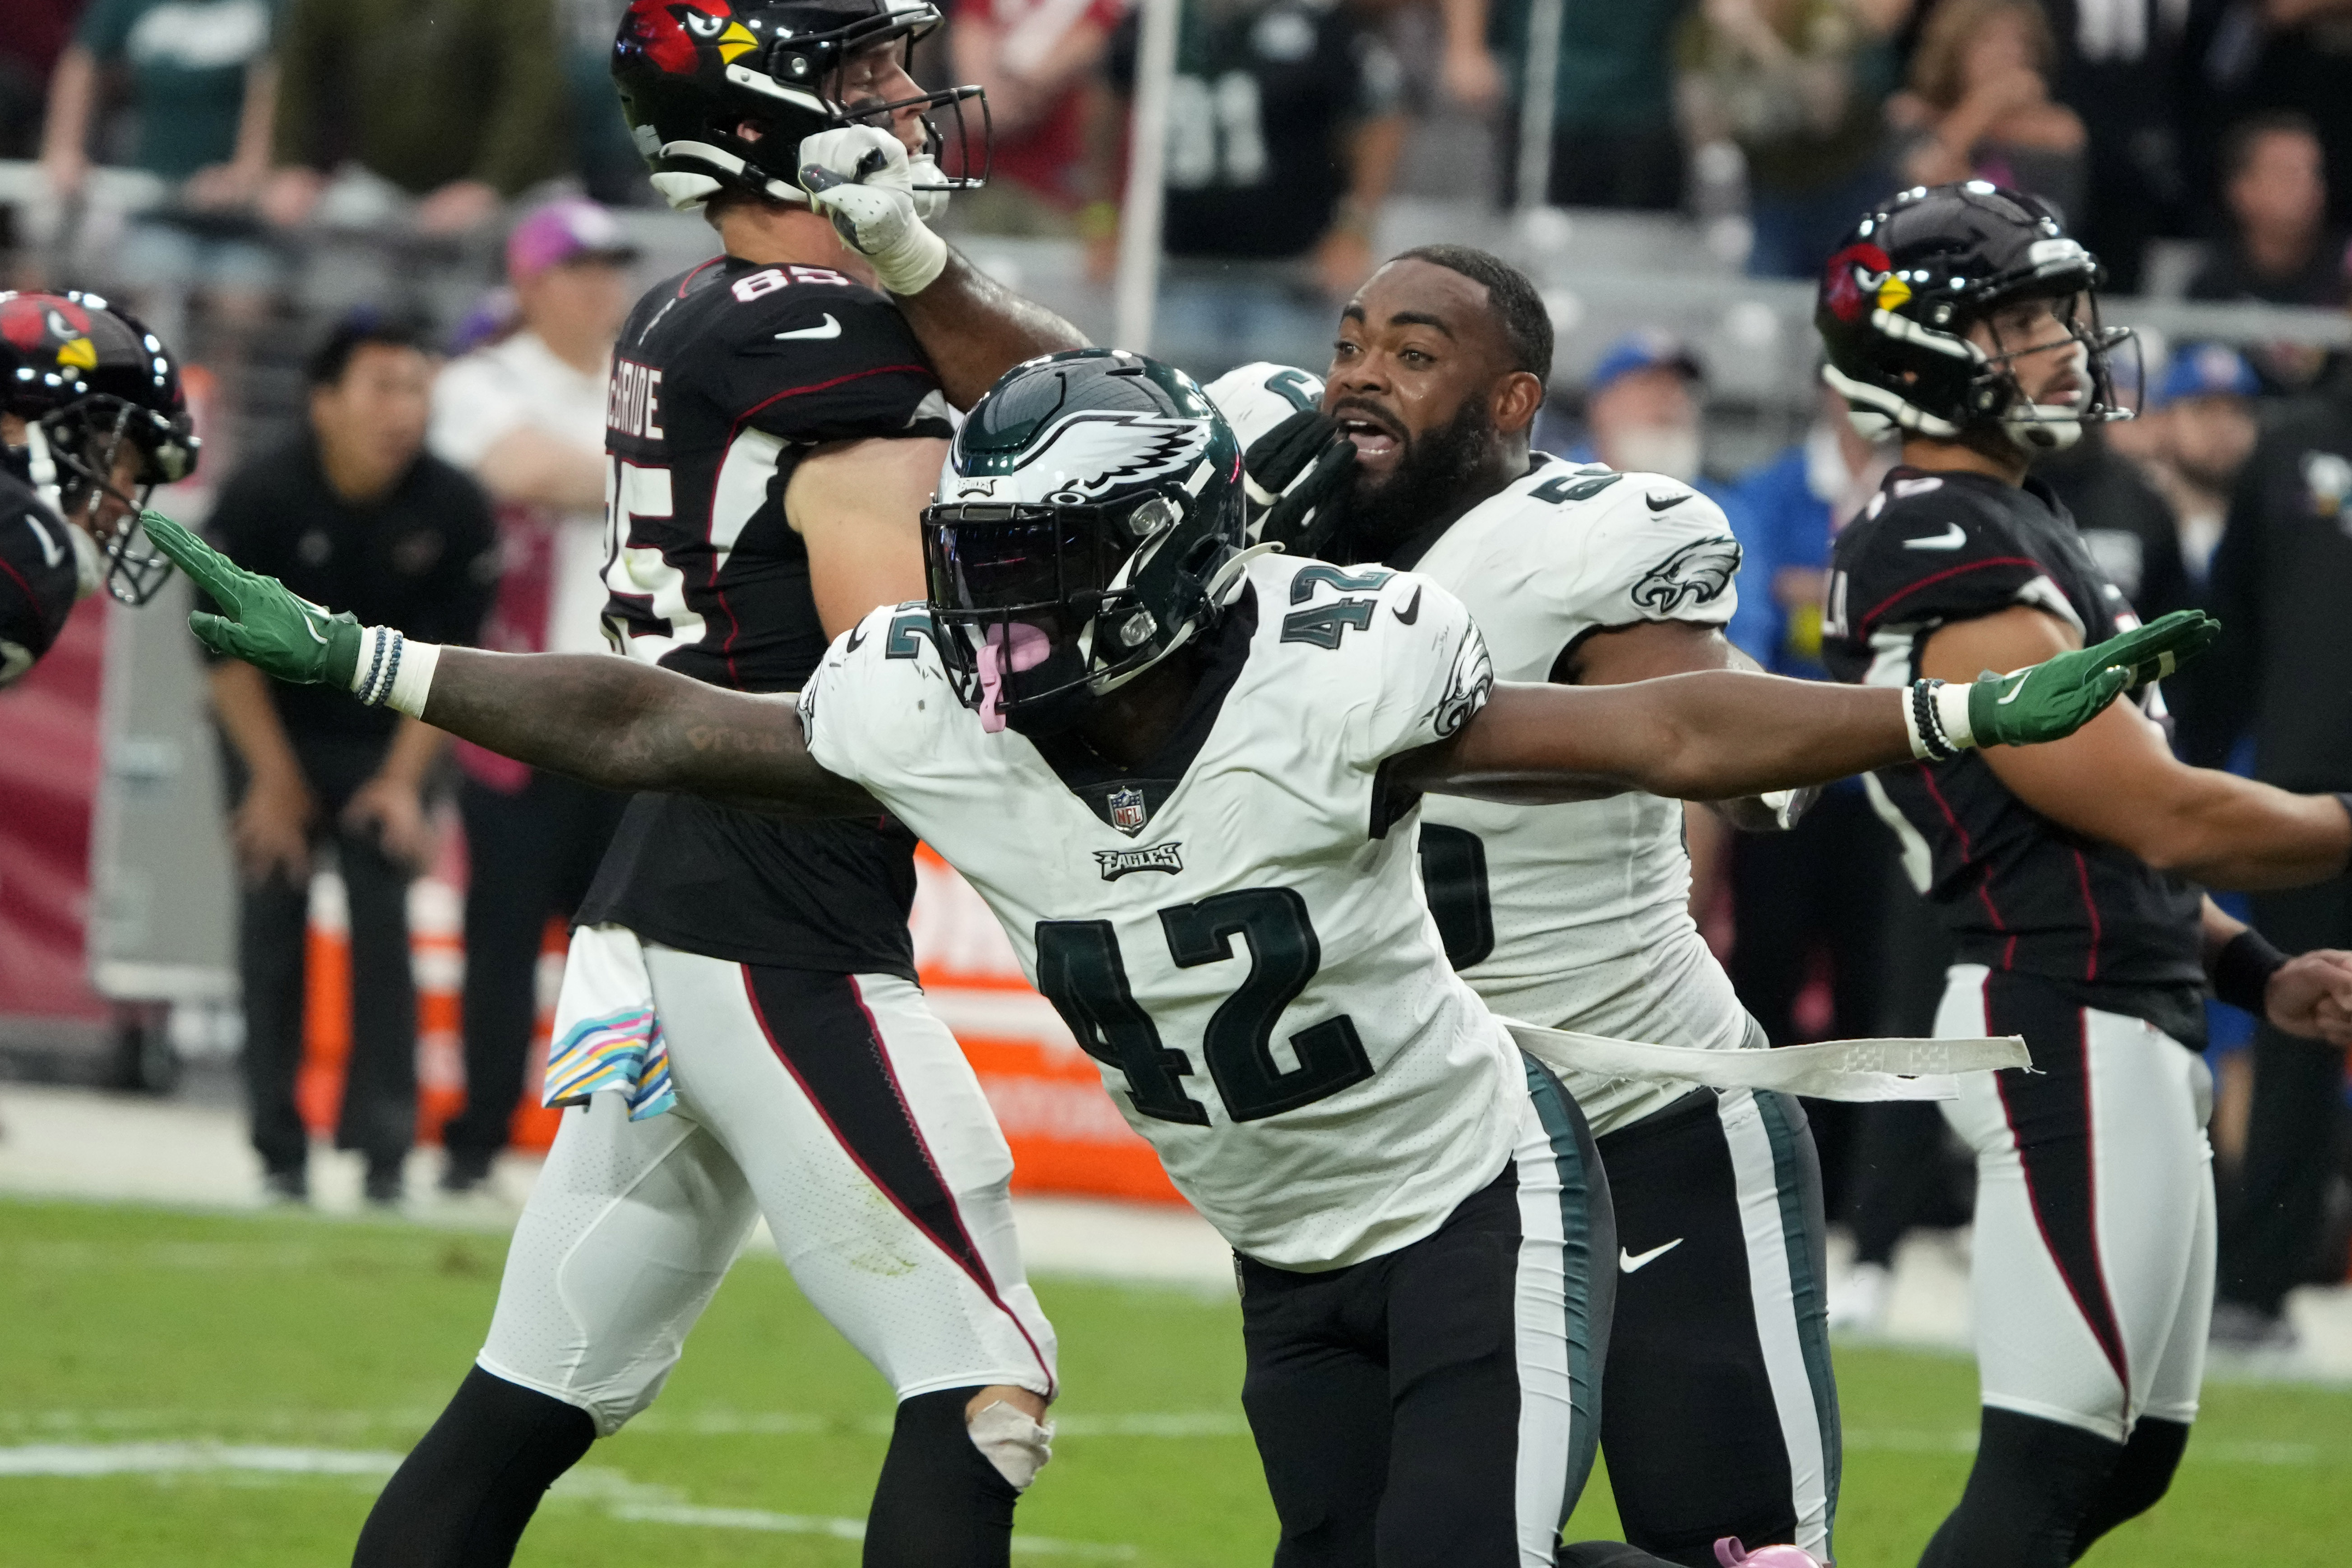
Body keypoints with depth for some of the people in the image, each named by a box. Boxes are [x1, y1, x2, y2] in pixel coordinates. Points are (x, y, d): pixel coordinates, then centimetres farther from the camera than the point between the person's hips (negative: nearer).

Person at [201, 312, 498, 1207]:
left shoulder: (454, 509, -14)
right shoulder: (261, 496, -18)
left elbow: (450, 657, -6)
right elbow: (226, 644, -10)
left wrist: (403, 780, -10)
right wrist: (274, 778, -10)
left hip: (387, 739, 1)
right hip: (274, 731, 0)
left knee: (384, 930, -10)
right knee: (273, 927, -6)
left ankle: (383, 1150, -7)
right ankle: (280, 1154, 1)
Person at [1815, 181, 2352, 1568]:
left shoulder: (2018, 521, 18)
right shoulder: (1949, 565, -16)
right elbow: (2163, 816, -17)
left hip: (2135, 1020, 11)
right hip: (2074, 1035, -11)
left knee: (2129, 1456, 13)